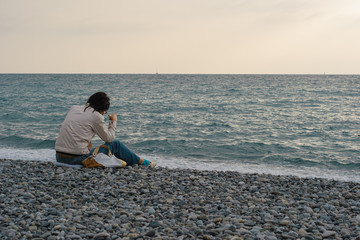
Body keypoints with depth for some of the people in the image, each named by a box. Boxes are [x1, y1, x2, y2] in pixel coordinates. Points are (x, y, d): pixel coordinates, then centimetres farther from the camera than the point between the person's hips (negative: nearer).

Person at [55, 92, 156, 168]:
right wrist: (113, 122, 17)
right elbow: (109, 138, 4)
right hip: (76, 159, -7)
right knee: (115, 144, 8)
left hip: (59, 157, 7)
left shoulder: (74, 108, 10)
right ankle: (142, 162, 26)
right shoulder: (96, 116, -9)